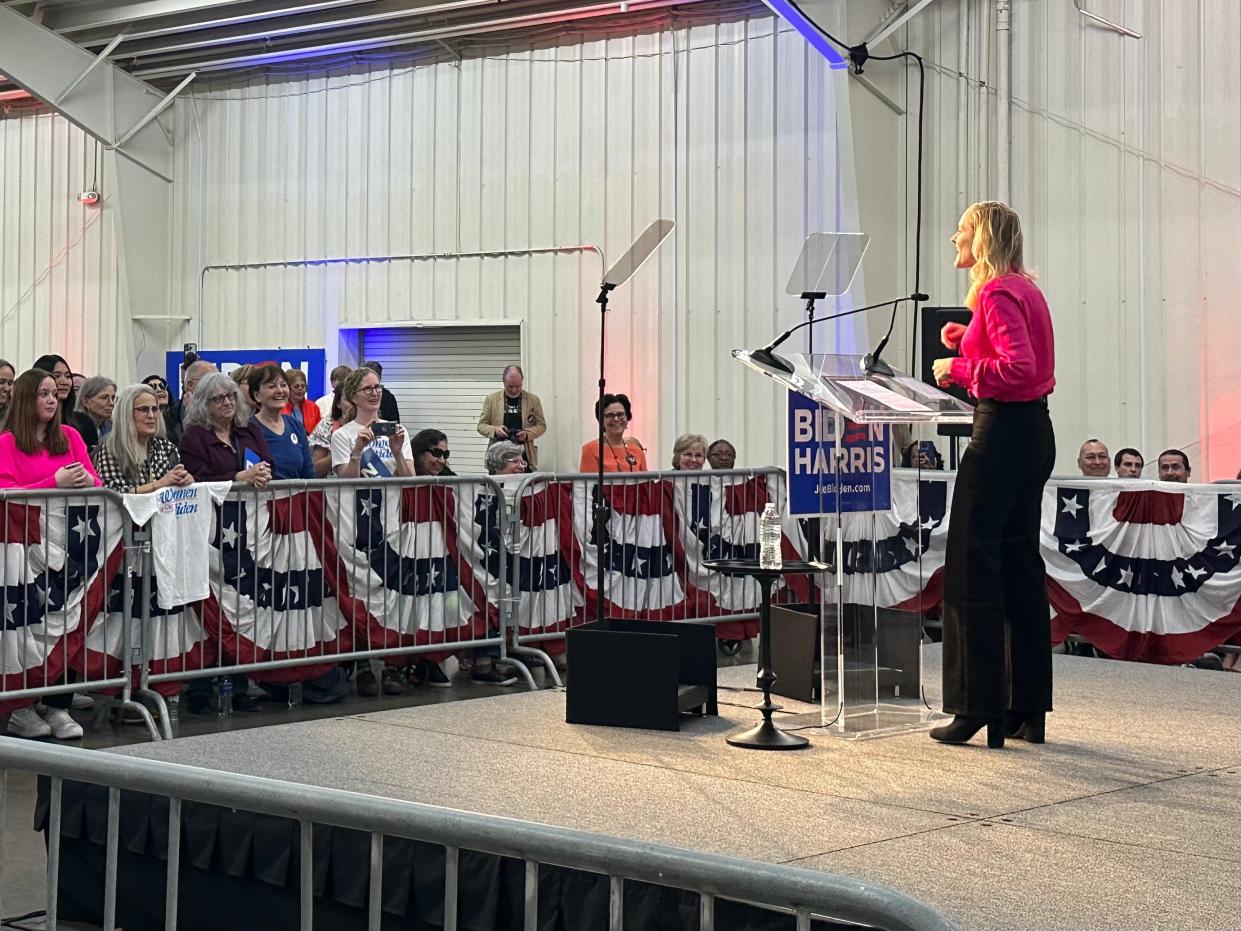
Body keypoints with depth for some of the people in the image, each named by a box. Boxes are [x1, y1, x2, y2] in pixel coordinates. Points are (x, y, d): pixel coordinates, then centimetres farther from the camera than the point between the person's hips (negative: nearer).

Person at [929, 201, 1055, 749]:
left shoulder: (996, 292, -14)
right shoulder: (1024, 287, 15)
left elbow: (1017, 368, -24)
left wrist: (958, 369, -13)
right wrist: (965, 341, 14)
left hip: (1003, 430, -10)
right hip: (1033, 430, 10)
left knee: (973, 567, -5)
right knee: (1019, 564, 11)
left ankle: (979, 709, -2)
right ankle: (1027, 710, 15)